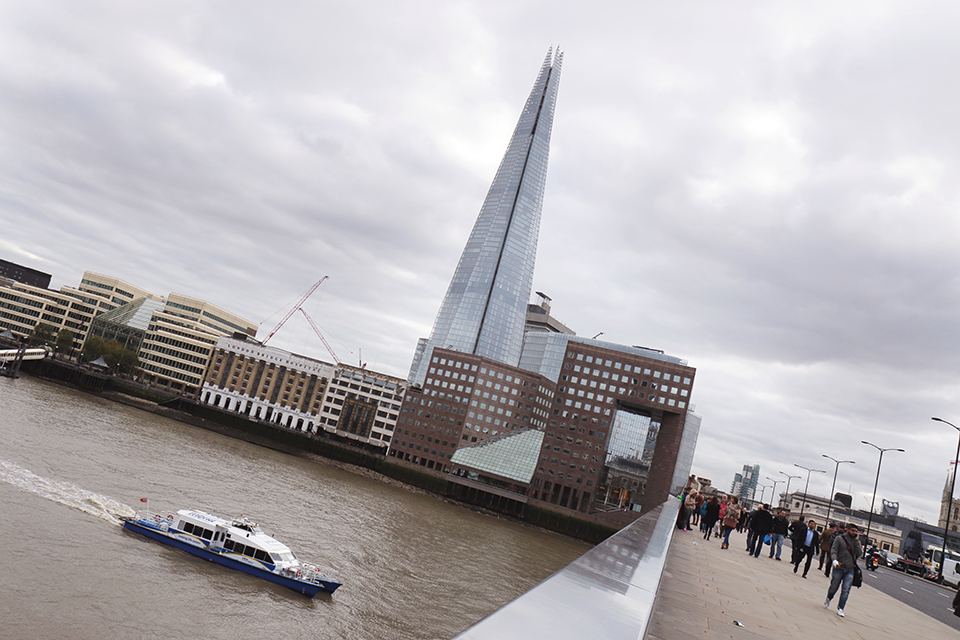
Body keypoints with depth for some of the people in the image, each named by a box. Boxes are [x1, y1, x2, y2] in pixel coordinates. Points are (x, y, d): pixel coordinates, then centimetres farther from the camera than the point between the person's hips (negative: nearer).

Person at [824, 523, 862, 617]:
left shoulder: (856, 541, 8)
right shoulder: (839, 538, -1)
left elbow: (858, 553, -4)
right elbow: (833, 550, -7)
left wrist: (857, 541, -8)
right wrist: (835, 560, -24)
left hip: (850, 570, 2)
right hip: (839, 567, -2)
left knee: (846, 590, -6)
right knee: (834, 587, 6)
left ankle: (840, 608, 0)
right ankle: (828, 600, 34)